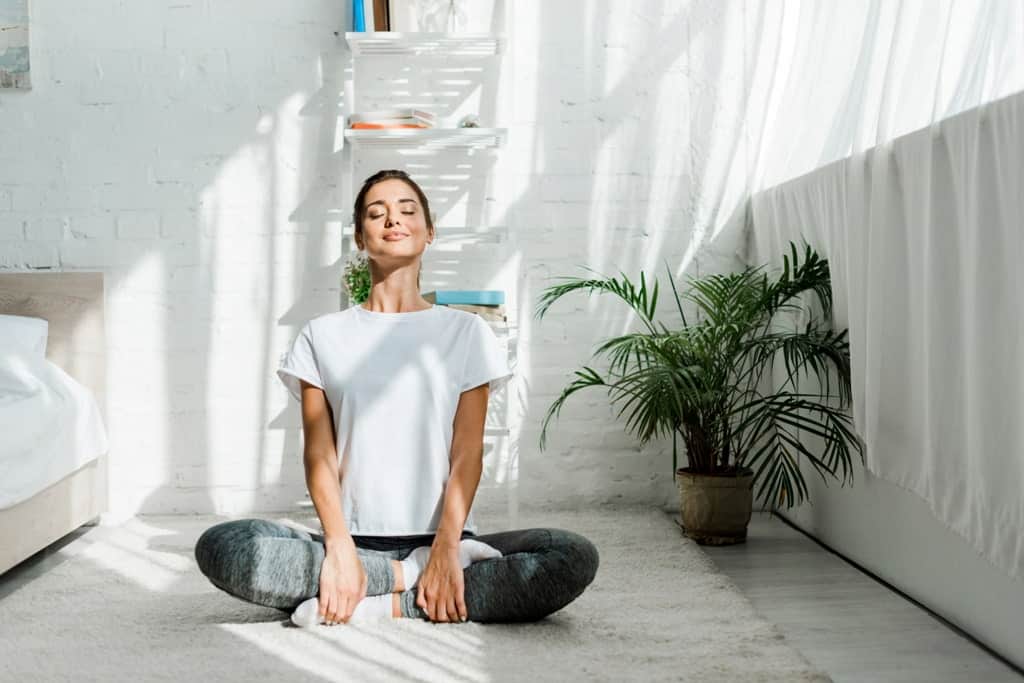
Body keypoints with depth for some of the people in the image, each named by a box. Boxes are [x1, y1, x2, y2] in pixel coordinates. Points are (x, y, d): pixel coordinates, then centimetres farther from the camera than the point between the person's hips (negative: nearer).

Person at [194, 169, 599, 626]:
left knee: (574, 557, -25)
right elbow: (319, 453, 1)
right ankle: (409, 577, -19)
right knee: (218, 546, -25)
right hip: (354, 541, 1)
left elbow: (468, 453, 0)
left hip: (441, 540, 0)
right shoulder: (323, 335, 11)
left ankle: (379, 603, -21)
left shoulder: (465, 331, 9)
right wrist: (340, 548, -16)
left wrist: (446, 547, -16)